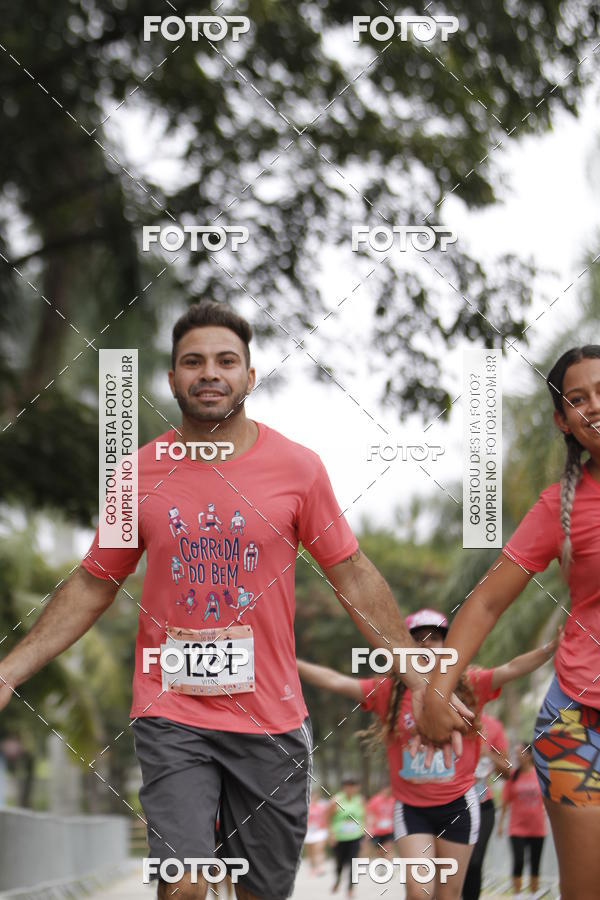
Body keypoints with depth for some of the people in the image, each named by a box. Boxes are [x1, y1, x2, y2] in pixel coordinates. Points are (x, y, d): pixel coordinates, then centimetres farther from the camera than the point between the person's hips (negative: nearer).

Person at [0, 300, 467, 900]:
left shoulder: (298, 467, -2)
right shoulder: (142, 473, 0)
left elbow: (353, 577, 4)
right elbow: (94, 585, 9)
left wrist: (421, 682, 1)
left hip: (272, 718, 1)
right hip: (172, 716, -1)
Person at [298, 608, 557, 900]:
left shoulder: (468, 686, -1)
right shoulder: (388, 690, 0)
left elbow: (511, 669, -9)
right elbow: (336, 681, -4)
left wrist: (552, 647, -24)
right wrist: (292, 664, -13)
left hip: (457, 804, 0)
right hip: (411, 807, 0)